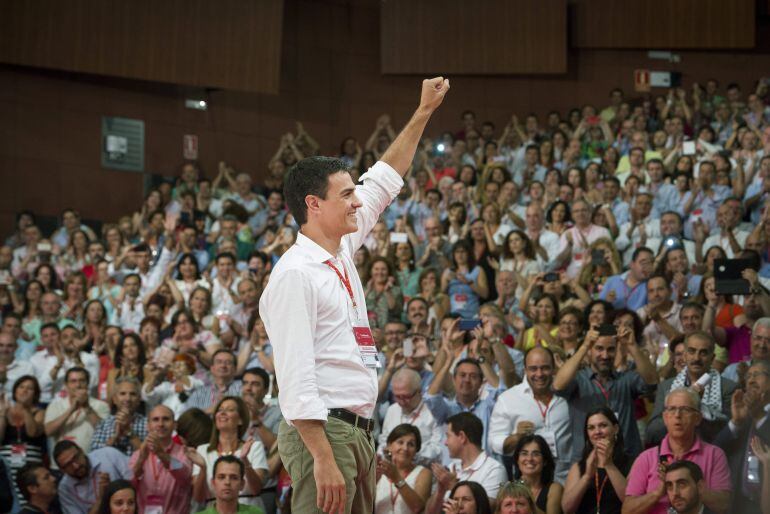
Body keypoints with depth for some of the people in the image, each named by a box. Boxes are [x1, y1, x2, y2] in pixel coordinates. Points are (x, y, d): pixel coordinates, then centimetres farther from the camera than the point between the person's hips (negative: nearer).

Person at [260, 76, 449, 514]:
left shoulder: (342, 254, 15)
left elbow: (383, 182, 29)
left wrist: (425, 110, 31)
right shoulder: (295, 274, -13)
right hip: (322, 432, -9)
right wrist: (323, 459, -25)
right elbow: (296, 380, -20)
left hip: (360, 431, 9)